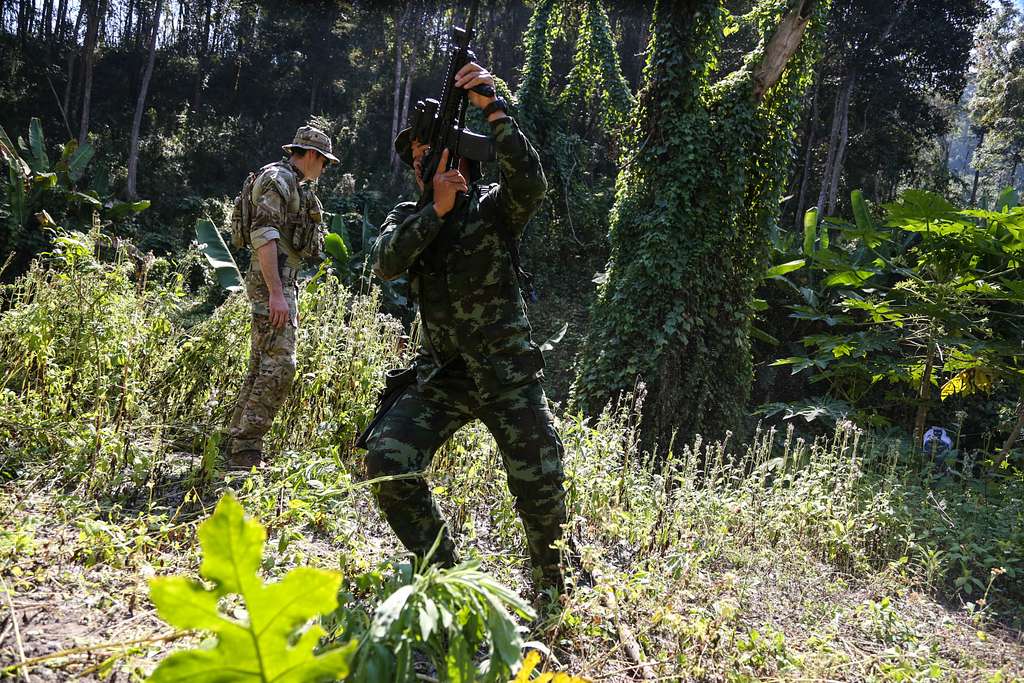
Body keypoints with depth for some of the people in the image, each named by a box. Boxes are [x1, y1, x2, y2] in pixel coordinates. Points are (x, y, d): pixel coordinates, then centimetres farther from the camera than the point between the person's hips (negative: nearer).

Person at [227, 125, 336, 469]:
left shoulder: (295, 186, 23)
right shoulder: (277, 178, -8)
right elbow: (263, 235, -20)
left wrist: (290, 296, 26)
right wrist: (276, 292, -27)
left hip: (283, 282, 11)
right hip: (272, 282, -11)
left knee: (262, 364, 10)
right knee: (279, 363, -17)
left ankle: (237, 445, 15)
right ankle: (246, 449, -16)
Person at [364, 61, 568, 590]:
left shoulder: (494, 206, 1)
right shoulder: (408, 218, 10)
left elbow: (531, 182, -22)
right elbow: (384, 264, -9)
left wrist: (492, 108, -27)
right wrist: (437, 209, -16)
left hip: (508, 375, -3)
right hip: (441, 376, 3)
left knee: (541, 490, -5)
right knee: (386, 462, -15)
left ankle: (557, 592, 23)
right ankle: (441, 572, 6)